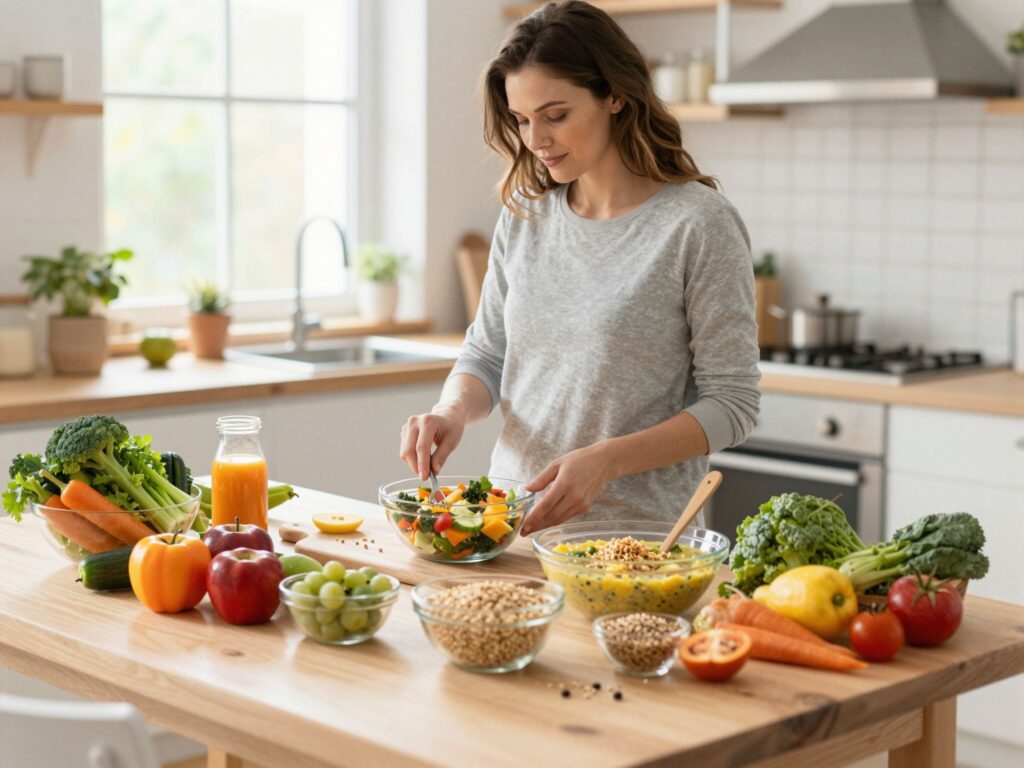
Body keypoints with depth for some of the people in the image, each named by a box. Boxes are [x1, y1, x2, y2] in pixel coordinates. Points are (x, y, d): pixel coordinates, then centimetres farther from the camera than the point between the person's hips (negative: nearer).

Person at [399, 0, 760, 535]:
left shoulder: (699, 224, -9)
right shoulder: (524, 215, 8)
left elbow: (731, 404, -8)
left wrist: (605, 461, -19)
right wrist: (453, 410, -6)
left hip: (633, 533, -4)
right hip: (513, 521, 4)